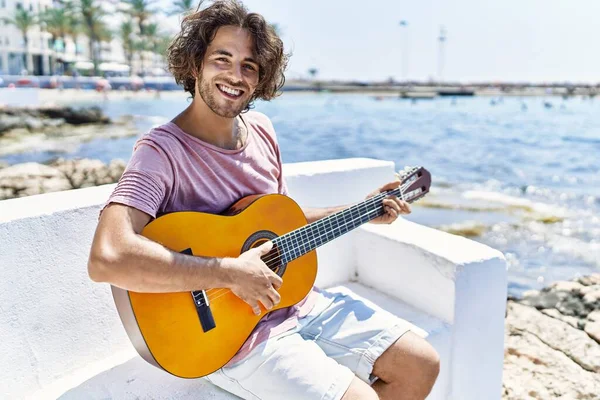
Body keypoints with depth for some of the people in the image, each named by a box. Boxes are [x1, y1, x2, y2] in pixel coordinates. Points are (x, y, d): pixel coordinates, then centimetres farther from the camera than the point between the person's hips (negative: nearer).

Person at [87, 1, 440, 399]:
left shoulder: (261, 129, 3)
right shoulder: (163, 149, -19)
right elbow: (107, 258, -34)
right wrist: (231, 272, -30)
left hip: (298, 302, 7)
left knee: (422, 365, 5)